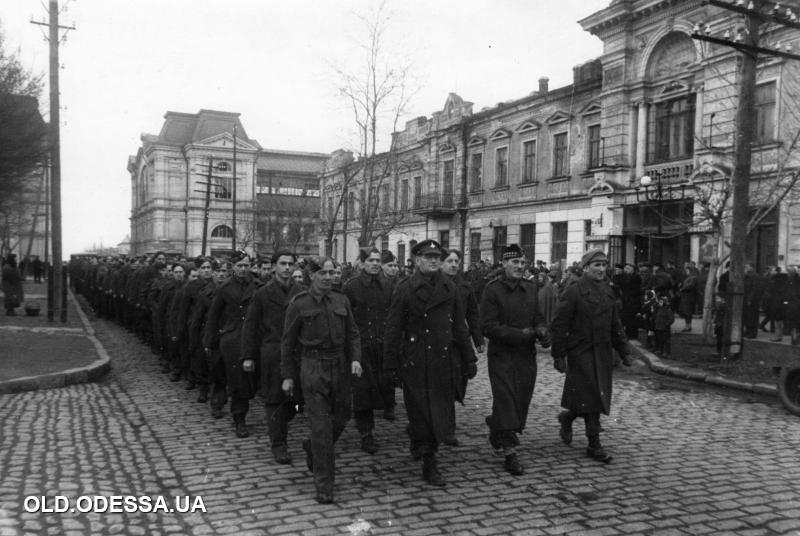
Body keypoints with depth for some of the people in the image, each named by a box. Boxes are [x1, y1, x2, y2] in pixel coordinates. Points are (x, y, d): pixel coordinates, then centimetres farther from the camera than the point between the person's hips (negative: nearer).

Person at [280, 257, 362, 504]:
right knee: (321, 426, -5)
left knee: (341, 417, 13)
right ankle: (323, 484, 6)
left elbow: (352, 333, 9)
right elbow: (288, 342, 1)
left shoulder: (341, 301, 5)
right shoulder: (299, 304, -4)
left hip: (340, 366, 4)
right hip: (313, 369, -4)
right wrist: (287, 376, 1)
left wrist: (355, 358, -8)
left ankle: (312, 448, 43)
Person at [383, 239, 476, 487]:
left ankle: (419, 443, 35)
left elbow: (460, 326, 12)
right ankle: (428, 463, 16)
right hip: (415, 362, -4)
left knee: (441, 413, 8)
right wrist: (390, 363, -7)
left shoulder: (449, 288, 8)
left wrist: (469, 360, 10)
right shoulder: (405, 288, -5)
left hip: (444, 361, 4)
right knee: (421, 413, 2)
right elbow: (393, 329, -5)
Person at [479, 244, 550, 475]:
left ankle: (496, 429, 40)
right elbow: (488, 326, -14)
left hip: (526, 355, 6)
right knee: (506, 401, -5)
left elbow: (538, 317, 16)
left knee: (522, 400, 12)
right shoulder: (492, 290, -10)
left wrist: (542, 331, -7)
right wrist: (519, 334, -20)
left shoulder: (531, 288, 8)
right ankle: (510, 454, 2)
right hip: (502, 355, -6)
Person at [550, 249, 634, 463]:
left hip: (603, 354, 7)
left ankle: (567, 418, 35)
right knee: (591, 397, -5)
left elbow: (615, 325, 17)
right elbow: (559, 326, -12)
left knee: (599, 396, 11)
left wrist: (624, 351, 14)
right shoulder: (573, 292, -11)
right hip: (581, 352, -7)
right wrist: (559, 355, -14)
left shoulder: (607, 292, 12)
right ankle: (594, 445, 8)